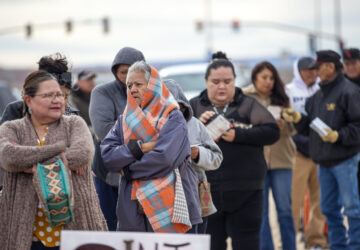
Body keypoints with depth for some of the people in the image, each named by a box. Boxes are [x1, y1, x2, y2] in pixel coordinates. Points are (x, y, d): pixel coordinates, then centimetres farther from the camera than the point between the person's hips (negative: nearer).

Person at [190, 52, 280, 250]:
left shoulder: (248, 105, 6)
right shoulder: (194, 107, 11)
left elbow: (272, 132, -4)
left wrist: (238, 135, -15)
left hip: (245, 194, -1)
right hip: (205, 194, 1)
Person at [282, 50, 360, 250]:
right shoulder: (318, 96, 16)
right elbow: (310, 127, 17)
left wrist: (339, 136, -23)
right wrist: (298, 119, -1)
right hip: (324, 161, 9)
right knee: (329, 208, 13)